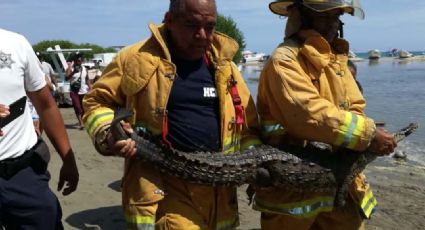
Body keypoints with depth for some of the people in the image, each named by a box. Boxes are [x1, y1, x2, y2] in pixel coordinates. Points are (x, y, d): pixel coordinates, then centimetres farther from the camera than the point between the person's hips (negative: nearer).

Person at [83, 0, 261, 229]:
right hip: (163, 189, -4)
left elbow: (247, 123, 15)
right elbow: (97, 101, 6)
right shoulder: (138, 58, -5)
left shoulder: (223, 64, 7)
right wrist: (108, 136, -13)